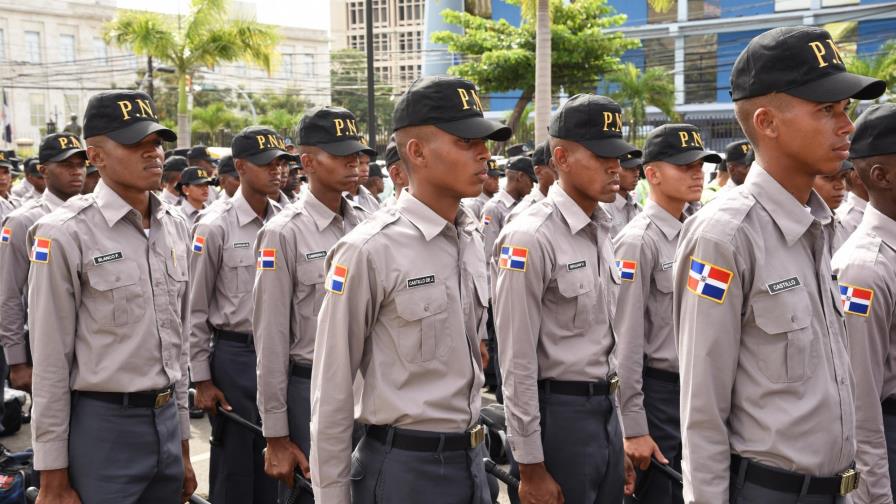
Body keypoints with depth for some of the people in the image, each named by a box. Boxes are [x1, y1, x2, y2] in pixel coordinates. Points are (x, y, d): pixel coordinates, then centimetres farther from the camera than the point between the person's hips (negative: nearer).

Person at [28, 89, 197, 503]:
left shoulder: (174, 226, 8)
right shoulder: (65, 235, -12)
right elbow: (51, 363, -11)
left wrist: (183, 445, 15)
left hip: (166, 420, 6)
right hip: (102, 424, -6)